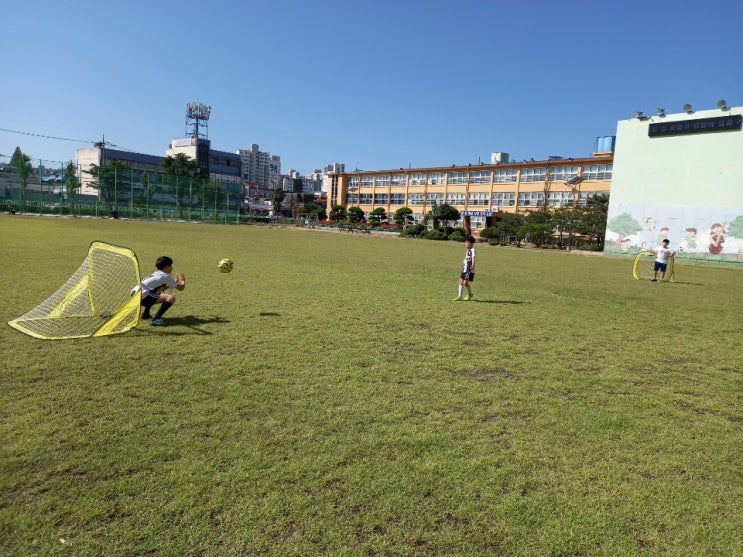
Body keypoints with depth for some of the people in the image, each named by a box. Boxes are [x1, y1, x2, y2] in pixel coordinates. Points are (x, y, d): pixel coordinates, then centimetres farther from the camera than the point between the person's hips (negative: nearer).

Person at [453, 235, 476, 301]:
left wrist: (472, 265, -36)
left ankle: (470, 294, 14)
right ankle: (459, 296, 8)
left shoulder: (472, 250, -11)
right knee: (461, 282, 3)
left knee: (465, 283, -8)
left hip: (470, 270, -8)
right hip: (465, 269, 8)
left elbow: (473, 258, -23)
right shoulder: (467, 251, 15)